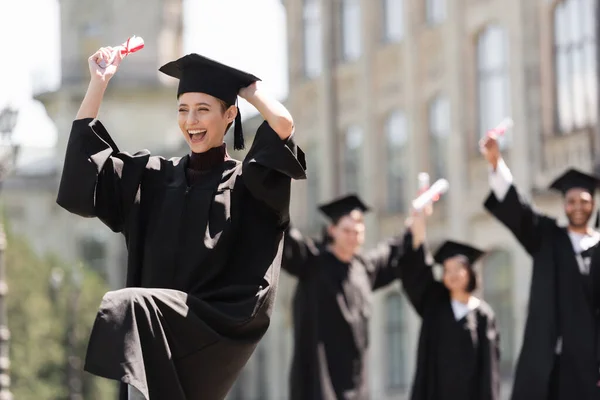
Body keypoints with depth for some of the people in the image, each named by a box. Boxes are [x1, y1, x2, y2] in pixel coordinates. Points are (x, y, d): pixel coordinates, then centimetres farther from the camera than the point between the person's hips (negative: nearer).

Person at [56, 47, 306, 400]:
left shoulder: (247, 181, 3)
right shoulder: (155, 177, 18)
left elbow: (284, 123, -14)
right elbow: (87, 144, 14)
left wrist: (247, 87, 3)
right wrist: (100, 81, 10)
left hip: (221, 327, -6)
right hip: (164, 328, 6)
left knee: (125, 306, -29)